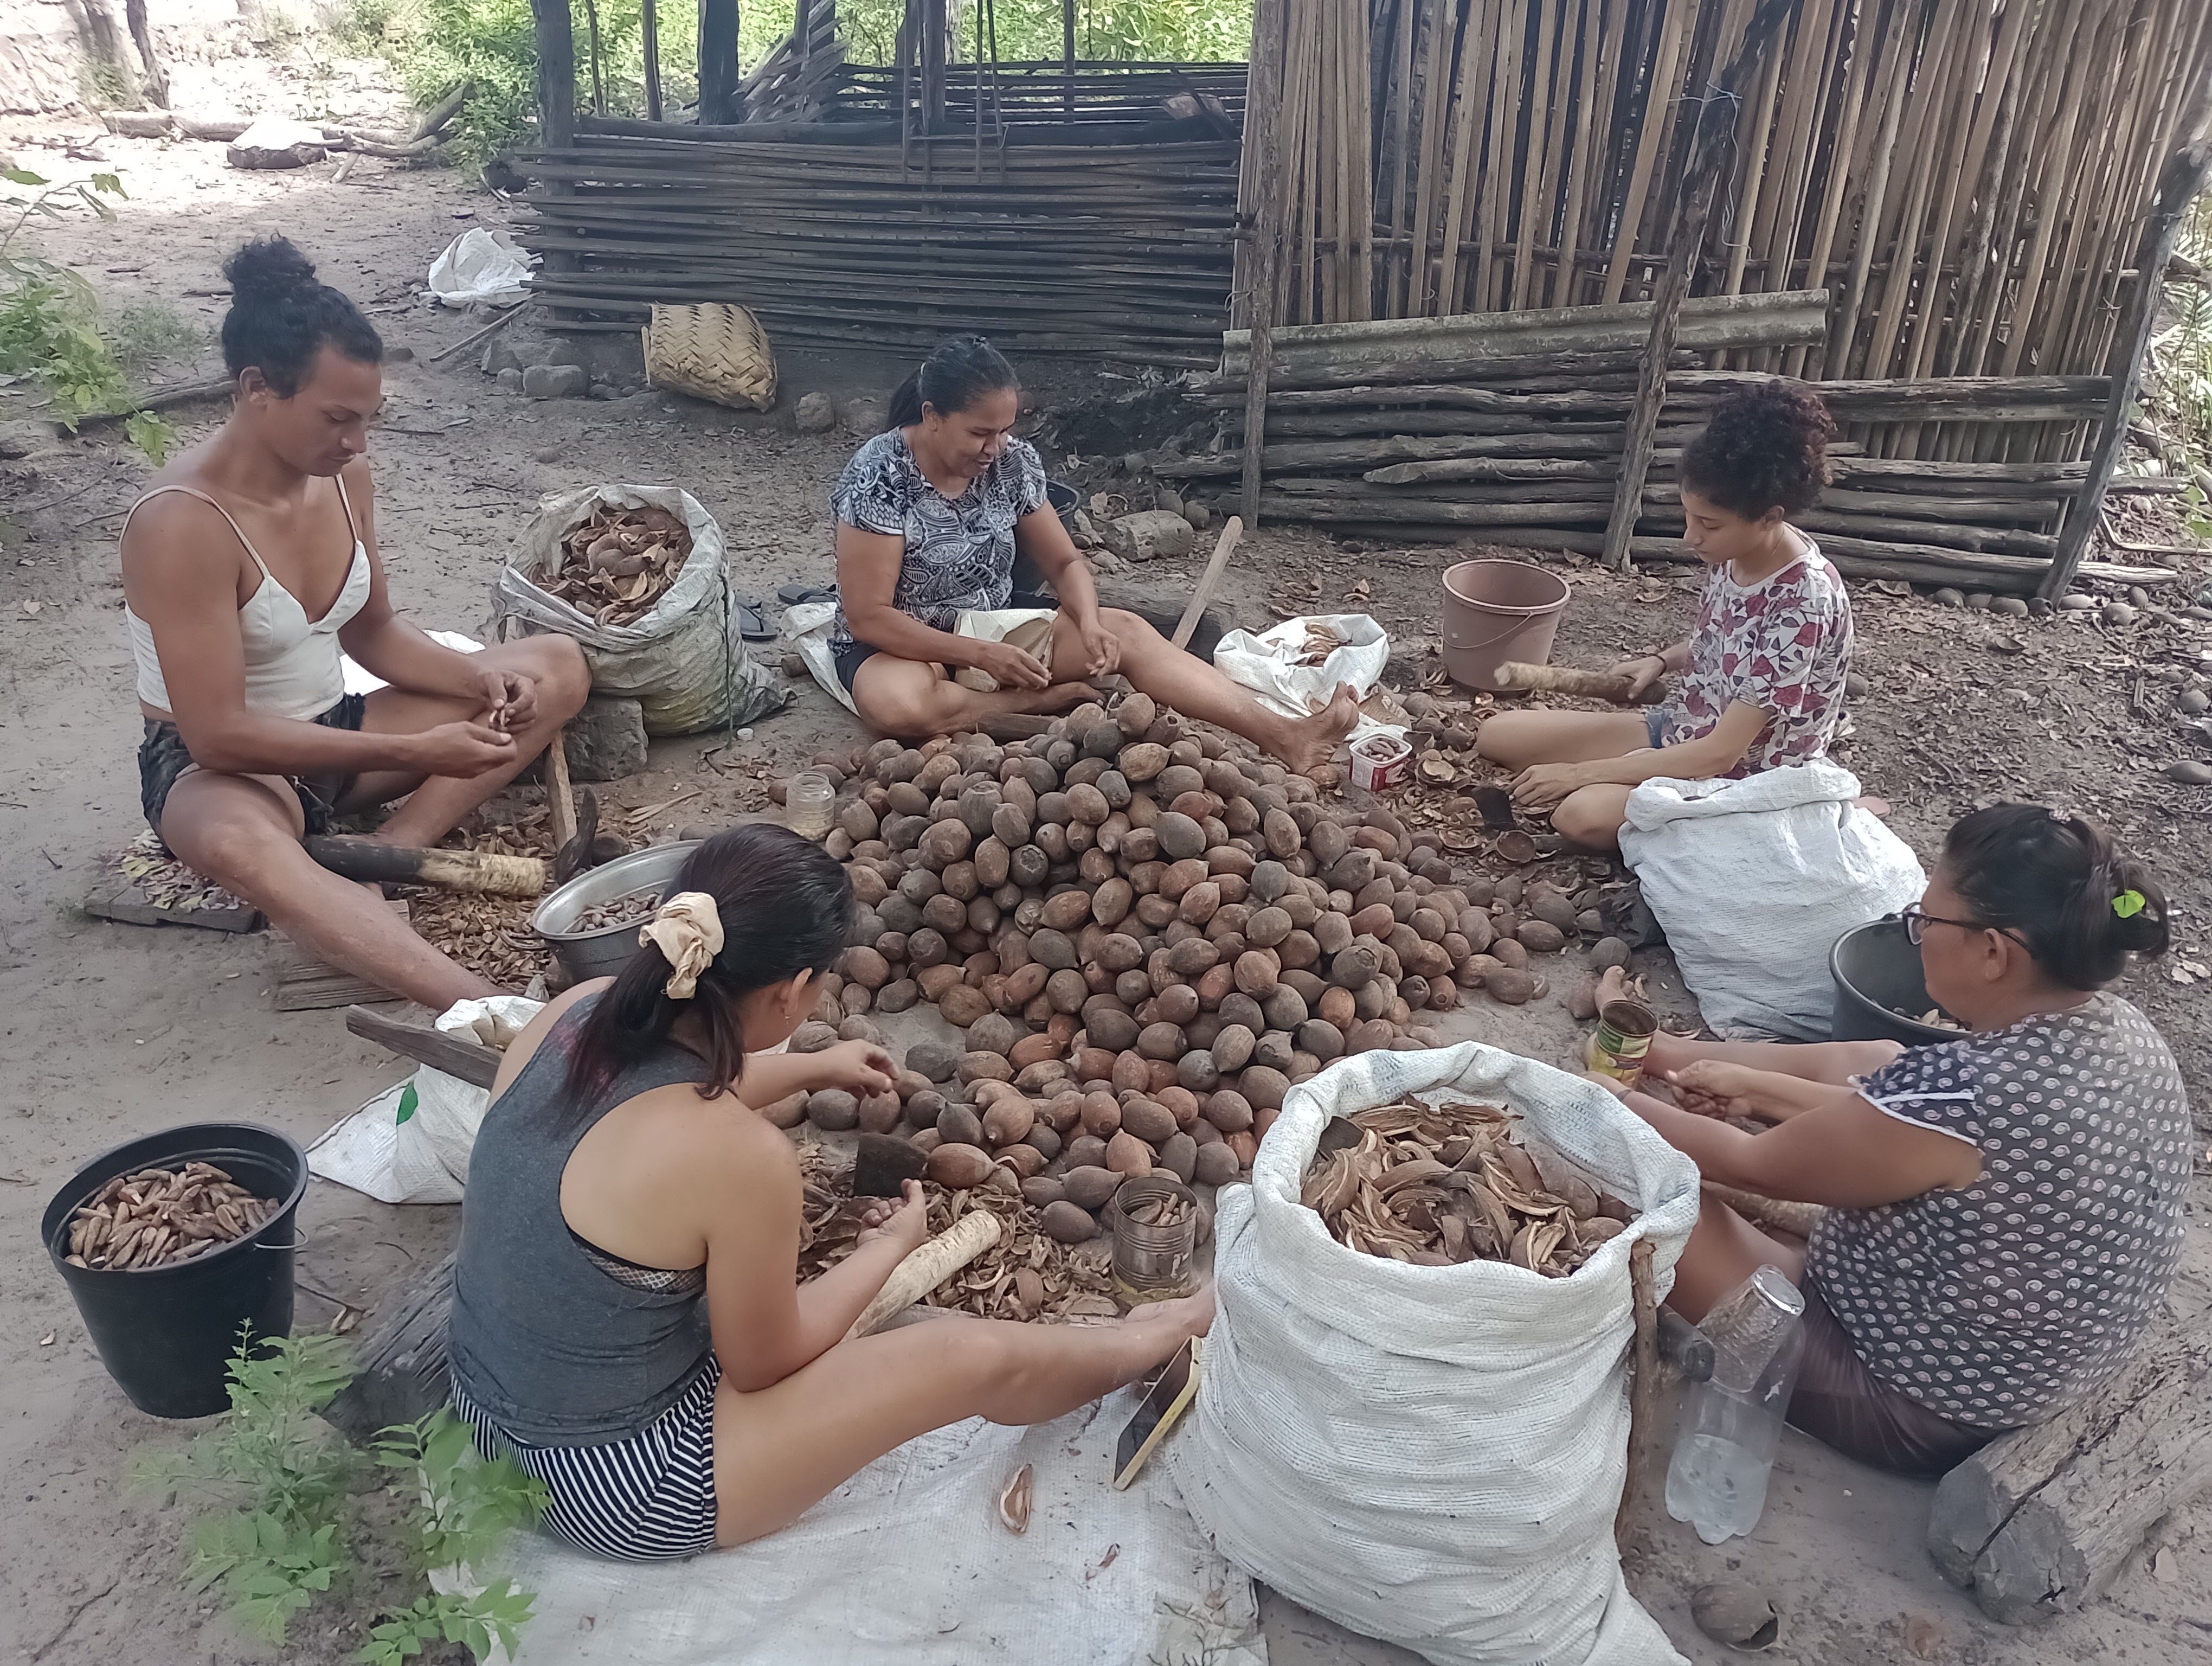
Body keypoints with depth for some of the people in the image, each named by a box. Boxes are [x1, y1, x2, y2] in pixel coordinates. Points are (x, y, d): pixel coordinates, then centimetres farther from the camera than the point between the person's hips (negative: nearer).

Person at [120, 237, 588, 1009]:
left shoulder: (344, 475, -4)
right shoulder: (181, 525, -25)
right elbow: (218, 734, -25)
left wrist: (479, 677, -11)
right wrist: (414, 753, -28)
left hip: (335, 733, 8)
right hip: (217, 770, -8)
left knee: (558, 666, -3)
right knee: (235, 843, -44)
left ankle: (386, 853, -21)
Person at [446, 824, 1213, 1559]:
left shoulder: (576, 1009, -11)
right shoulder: (742, 1158, -32)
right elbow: (763, 1365, -13)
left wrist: (811, 1069, 26)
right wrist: (886, 1250, 2)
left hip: (489, 1403, 7)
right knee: (973, 1356, 3)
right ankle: (1140, 1343, 28)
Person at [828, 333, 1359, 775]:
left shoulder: (1013, 462, -6)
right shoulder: (880, 477, -22)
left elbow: (1066, 563, 3)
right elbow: (869, 616, -22)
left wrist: (1090, 624, -20)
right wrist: (982, 655, -28)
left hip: (994, 629, 5)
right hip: (899, 646, -5)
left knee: (1124, 630, -17)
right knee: (900, 703, -42)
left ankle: (1284, 736, -30)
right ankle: (1038, 703, -18)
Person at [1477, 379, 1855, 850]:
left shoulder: (1805, 603, -29)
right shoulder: (1734, 553, -5)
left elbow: (1719, 754, -28)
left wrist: (1580, 772, -27)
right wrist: (1662, 660, -2)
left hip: (1739, 778, -8)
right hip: (1678, 730, 8)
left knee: (1582, 814, -34)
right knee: (1499, 734, -3)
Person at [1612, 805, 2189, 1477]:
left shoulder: (1957, 1091, -36)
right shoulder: (2126, 1034, -10)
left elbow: (1752, 1166, -19)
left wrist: (1626, 1106, -3)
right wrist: (1755, 1088, 8)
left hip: (1916, 1414, -8)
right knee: (1868, 1059, 16)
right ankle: (1676, 1054, 33)